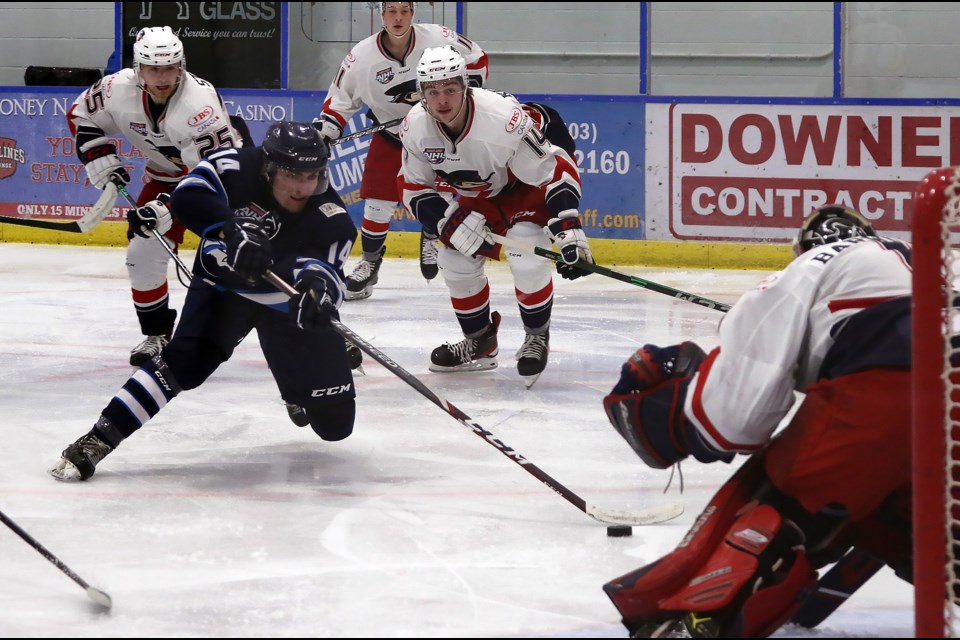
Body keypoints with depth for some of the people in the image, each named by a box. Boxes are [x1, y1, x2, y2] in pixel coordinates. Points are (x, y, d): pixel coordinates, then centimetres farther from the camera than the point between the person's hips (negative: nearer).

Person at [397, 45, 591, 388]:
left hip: (529, 186, -6)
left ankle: (537, 336, 1)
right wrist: (451, 226, -22)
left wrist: (569, 233, -37)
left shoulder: (503, 119, -39)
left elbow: (557, 172, -32)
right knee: (455, 260, -1)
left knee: (526, 259, -25)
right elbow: (415, 189, -8)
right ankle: (480, 342, 22)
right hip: (477, 194, 6)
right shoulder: (415, 128, -22)